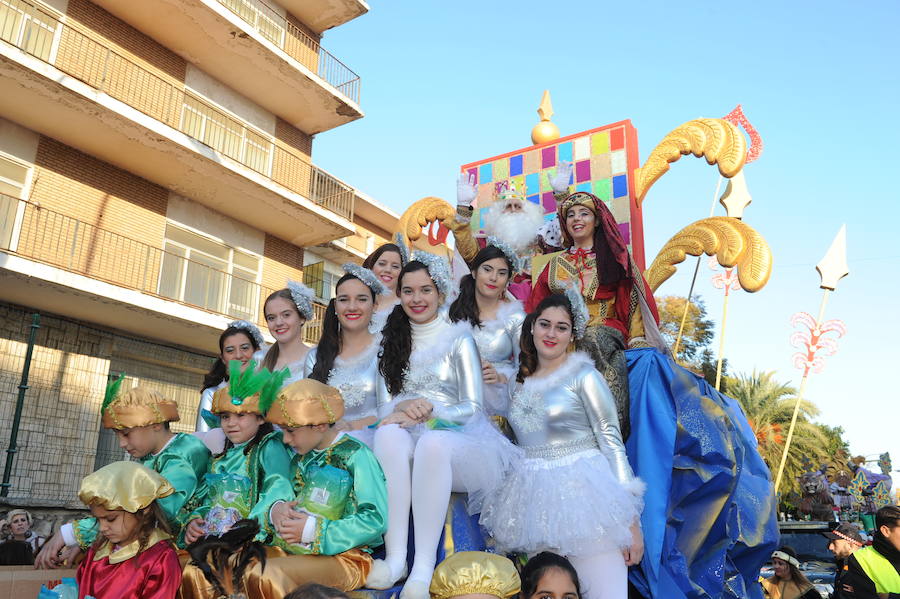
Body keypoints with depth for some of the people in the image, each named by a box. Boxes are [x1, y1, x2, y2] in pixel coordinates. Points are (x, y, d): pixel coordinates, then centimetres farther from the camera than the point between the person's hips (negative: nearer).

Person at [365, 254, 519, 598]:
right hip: (406, 441, 3)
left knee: (431, 442, -37)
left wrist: (427, 410, -21)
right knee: (388, 433, -32)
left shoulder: (459, 338, 2)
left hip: (458, 439, -3)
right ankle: (395, 557, -36)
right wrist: (403, 407, -16)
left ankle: (424, 567, -37)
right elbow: (384, 405, 8)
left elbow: (472, 409, -3)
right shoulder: (394, 341, 14)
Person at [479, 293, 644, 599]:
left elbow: (612, 443, -6)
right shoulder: (518, 382, 14)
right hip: (534, 500, 4)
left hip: (582, 492, -4)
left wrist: (630, 518, -12)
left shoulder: (584, 375, -1)